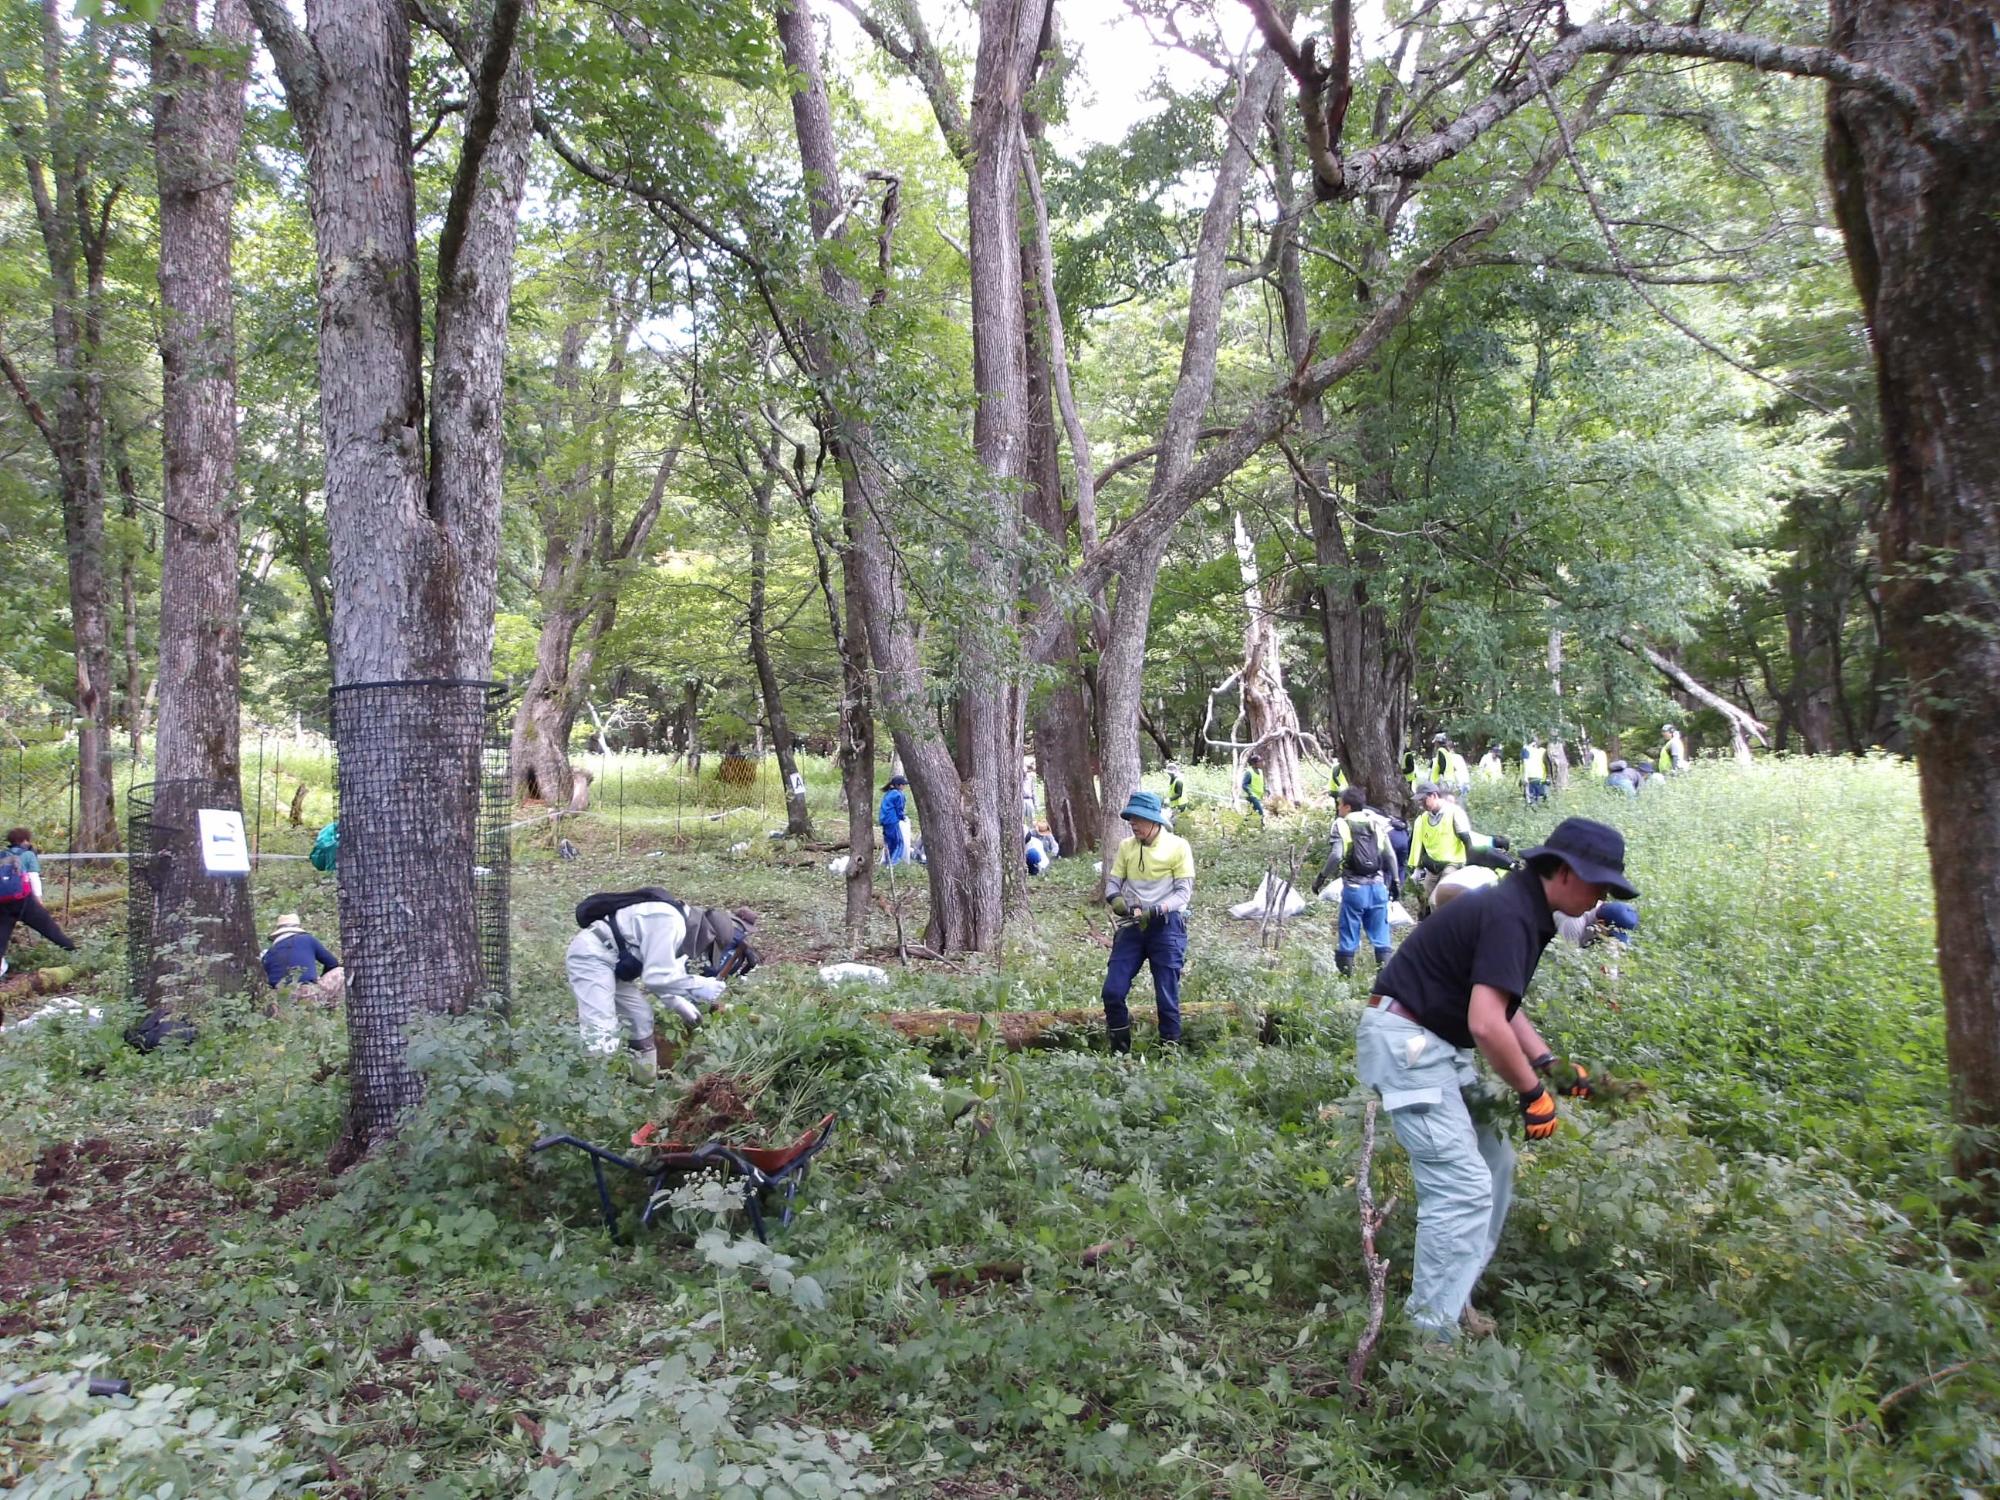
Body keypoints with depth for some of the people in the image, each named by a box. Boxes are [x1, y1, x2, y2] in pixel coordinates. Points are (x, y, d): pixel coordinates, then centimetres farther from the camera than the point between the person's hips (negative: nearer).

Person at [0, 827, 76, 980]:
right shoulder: (28, 855, 10)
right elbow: (34, 878, 1)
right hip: (22, 899, -3)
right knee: (48, 925, 7)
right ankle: (73, 950, 14)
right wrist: (38, 899, 5)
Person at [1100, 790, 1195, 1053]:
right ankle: (1120, 1053, 14)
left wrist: (1155, 910, -23)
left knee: (1167, 997, 1)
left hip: (1167, 926, -4)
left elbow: (1184, 892, -8)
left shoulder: (1178, 846, -6)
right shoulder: (1126, 847, 7)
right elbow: (1113, 881, 9)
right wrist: (1115, 898, -15)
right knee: (1112, 992, -2)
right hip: (1132, 925, 4)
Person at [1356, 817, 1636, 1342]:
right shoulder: (1510, 915, -20)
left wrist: (1550, 1064, 12)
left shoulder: (1520, 908, 13)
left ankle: (1449, 1300, 23)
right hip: (1404, 1042, -11)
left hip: (1433, 1043, 11)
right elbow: (1486, 1024, -28)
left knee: (1493, 1165, 15)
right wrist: (1533, 1093, -15)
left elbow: (1499, 1000, 22)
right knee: (1464, 1185, -12)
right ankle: (1432, 1333, -5)